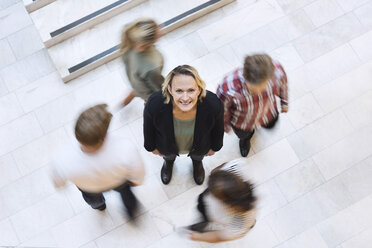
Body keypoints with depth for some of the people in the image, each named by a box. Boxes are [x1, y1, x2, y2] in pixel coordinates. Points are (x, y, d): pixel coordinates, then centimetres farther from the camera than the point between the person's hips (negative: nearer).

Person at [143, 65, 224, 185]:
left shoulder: (213, 104, -40)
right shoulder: (154, 104, -41)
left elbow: (217, 129, -15)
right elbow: (148, 129, -16)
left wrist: (214, 146, 3)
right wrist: (152, 147, 1)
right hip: (167, 143, 0)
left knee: (198, 155, 34)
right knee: (168, 154, 34)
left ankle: (197, 162, 71)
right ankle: (169, 161, 71)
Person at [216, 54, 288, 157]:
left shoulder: (277, 71, -42)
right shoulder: (228, 89, -49)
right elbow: (222, 109, -23)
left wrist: (284, 103, 8)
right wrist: (226, 125, -2)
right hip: (241, 122, -2)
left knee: (270, 125, 38)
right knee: (243, 135, 35)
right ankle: (245, 139, 74)